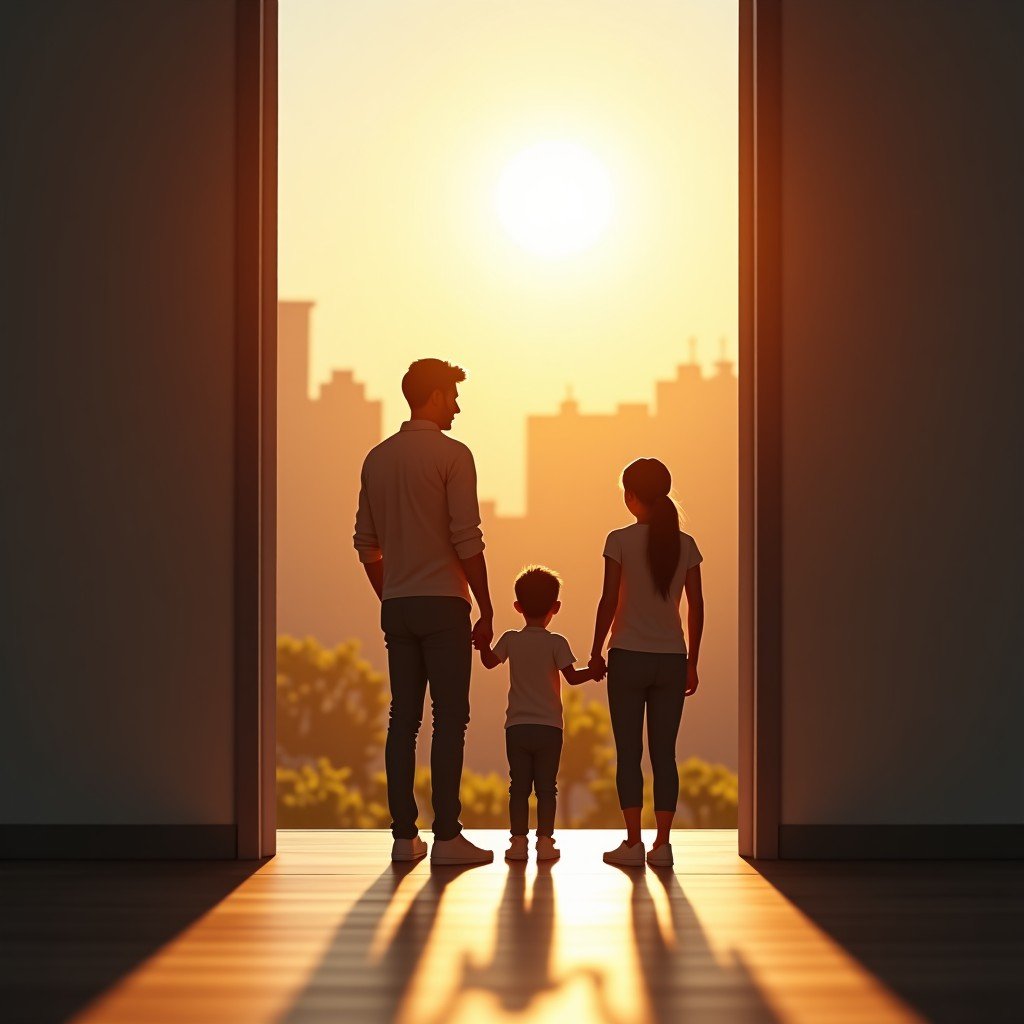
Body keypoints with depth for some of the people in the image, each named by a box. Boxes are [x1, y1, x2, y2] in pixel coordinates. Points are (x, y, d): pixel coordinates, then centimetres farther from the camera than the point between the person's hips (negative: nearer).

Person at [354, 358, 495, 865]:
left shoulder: (377, 458, 11)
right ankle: (447, 836, -6)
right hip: (442, 602, -6)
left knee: (403, 717, 7)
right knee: (449, 717, -4)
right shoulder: (451, 454, -7)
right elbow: (466, 539, -12)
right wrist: (486, 609, -6)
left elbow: (366, 542, 14)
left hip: (397, 607, 6)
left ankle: (404, 835, 7)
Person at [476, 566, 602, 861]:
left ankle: (518, 841, 2)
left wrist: (482, 641, 29)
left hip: (517, 726, 2)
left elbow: (490, 661, 14)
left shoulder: (511, 640, 0)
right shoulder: (556, 643, -7)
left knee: (519, 786, 5)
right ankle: (545, 841, 1)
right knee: (546, 787, 3)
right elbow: (572, 677, -8)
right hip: (549, 727, -2)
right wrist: (593, 671, 8)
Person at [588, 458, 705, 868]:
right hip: (671, 659, 3)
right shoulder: (685, 544, 4)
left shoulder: (621, 540, -6)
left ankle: (633, 842, 0)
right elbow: (696, 607, 5)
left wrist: (596, 652, 4)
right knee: (664, 753, 6)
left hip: (629, 656, -3)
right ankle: (662, 843, 3)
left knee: (629, 753, 2)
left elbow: (609, 601, -7)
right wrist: (691, 662, 14)